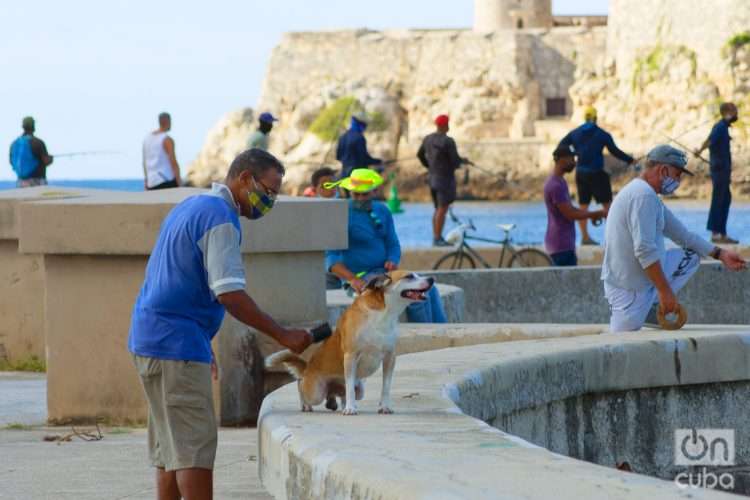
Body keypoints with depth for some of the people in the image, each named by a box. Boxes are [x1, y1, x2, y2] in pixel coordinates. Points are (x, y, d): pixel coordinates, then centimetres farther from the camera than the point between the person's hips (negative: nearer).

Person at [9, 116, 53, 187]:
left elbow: (12, 162, 15)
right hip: (37, 182, -5)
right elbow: (46, 161, -11)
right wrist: (51, 158, 12)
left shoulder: (15, 144, 5)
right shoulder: (38, 143, -11)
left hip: (21, 182, 5)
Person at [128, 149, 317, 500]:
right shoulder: (220, 218, -13)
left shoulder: (191, 207, 19)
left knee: (171, 450, 11)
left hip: (152, 337, 10)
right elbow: (229, 294, -20)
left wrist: (202, 347, 26)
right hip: (177, 343, -10)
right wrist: (283, 336, -17)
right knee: (194, 448, -11)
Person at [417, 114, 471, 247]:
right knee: (443, 209, -4)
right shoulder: (448, 141, -18)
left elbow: (420, 155, 17)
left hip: (433, 177, 8)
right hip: (446, 178, -8)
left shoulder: (428, 139, 5)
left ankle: (436, 237, 19)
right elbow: (455, 161, -18)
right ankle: (438, 239, -5)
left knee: (438, 209, 16)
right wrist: (463, 161, 4)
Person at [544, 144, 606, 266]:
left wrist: (592, 215, 10)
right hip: (561, 246, -10)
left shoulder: (558, 181, 14)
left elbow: (570, 209, 22)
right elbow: (570, 214, -20)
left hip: (564, 243, 10)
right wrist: (597, 214, -13)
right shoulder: (556, 185, -19)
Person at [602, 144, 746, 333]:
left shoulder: (647, 195, 15)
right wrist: (665, 291, -24)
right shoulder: (644, 195, -19)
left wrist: (719, 254, 14)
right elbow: (644, 250, -26)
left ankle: (651, 308, 4)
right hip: (629, 289, -10)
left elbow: (682, 234, 21)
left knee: (691, 256, 15)